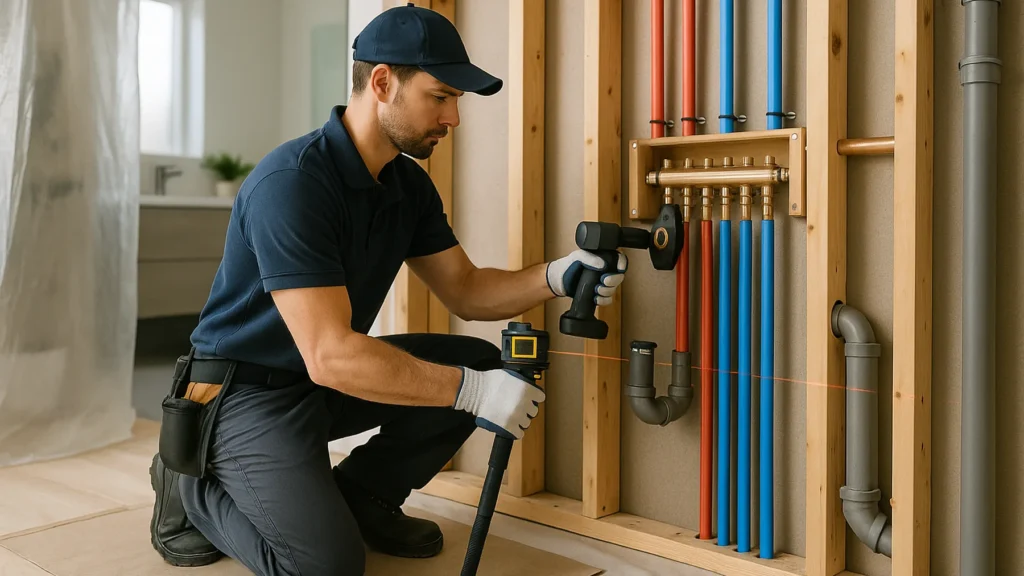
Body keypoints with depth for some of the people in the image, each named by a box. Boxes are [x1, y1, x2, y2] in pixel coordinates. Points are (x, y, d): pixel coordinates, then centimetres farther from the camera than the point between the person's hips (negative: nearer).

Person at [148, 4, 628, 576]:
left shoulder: (409, 184, -1)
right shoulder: (291, 183, -28)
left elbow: (466, 291, 4)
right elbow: (330, 356, -33)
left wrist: (557, 276, -15)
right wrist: (474, 391, -33)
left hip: (334, 377, 8)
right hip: (248, 391, -8)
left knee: (478, 362, -5)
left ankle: (361, 496, 10)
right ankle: (194, 486, 6)